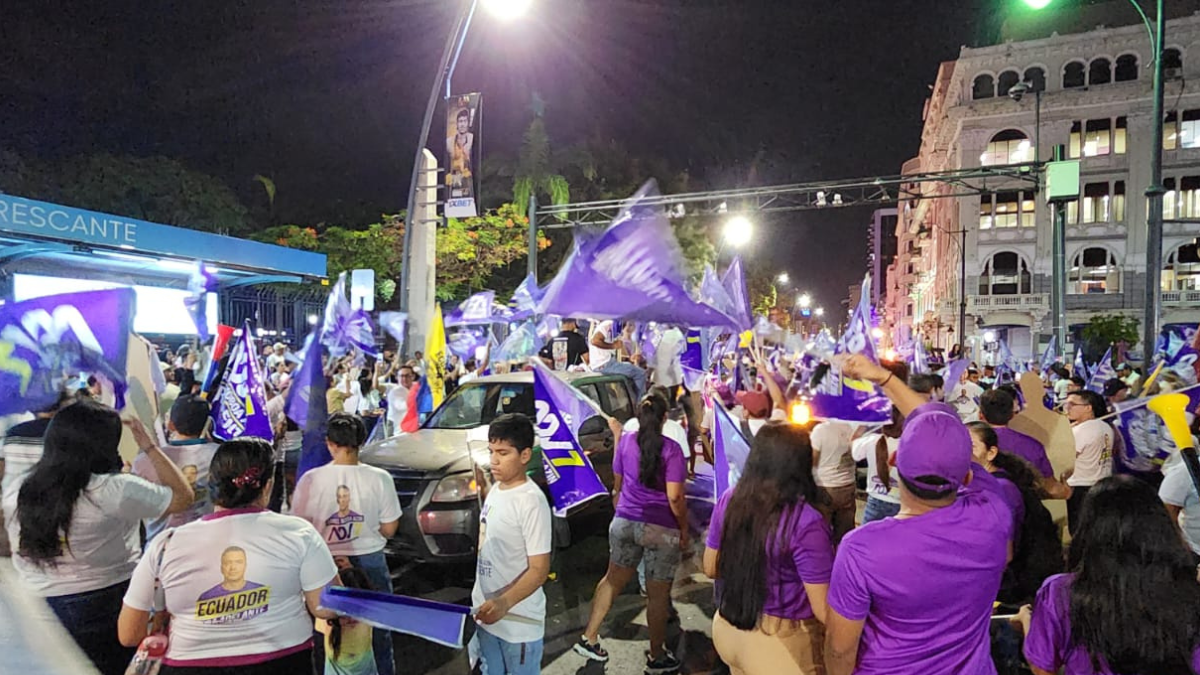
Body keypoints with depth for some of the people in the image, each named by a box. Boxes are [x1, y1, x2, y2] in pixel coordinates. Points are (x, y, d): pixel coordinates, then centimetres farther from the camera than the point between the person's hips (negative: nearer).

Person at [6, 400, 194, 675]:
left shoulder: (18, 491, -7)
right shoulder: (116, 491, -23)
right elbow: (184, 497, -11)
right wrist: (150, 447, -7)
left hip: (36, 608, 5)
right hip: (108, 608, -4)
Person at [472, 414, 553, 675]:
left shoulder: (532, 502, -22)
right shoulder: (495, 490, 2)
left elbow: (539, 569, -23)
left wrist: (504, 602, -35)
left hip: (520, 623, -7)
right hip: (488, 614, 7)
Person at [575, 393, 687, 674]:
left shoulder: (626, 442, 0)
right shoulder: (671, 449, -14)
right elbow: (675, 497, -16)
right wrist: (684, 530, -3)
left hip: (624, 522, 5)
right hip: (661, 529, -4)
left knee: (613, 580, 21)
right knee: (658, 594, 9)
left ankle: (589, 639, 29)